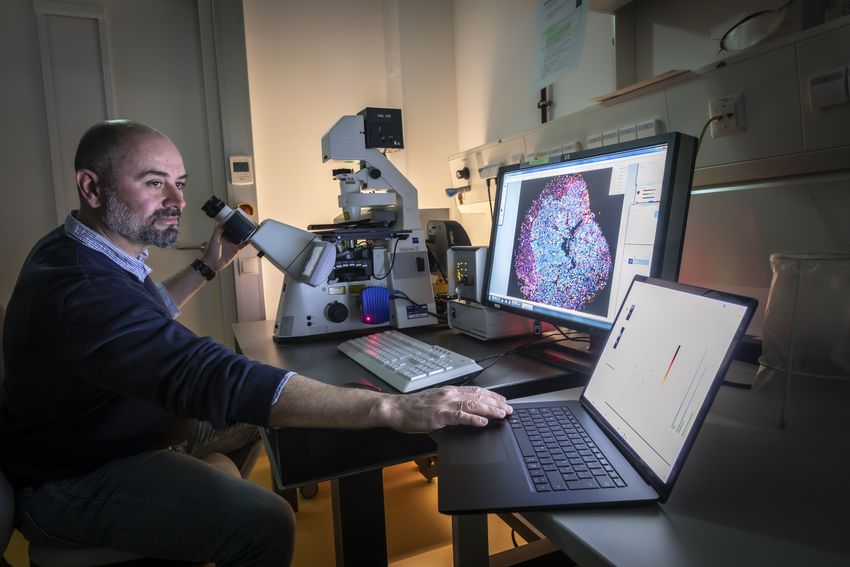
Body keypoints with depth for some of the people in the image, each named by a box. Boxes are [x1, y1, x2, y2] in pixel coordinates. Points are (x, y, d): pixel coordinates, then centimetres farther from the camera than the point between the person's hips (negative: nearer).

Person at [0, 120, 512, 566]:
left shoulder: (75, 250, 2)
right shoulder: (81, 287, -33)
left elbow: (145, 319, 20)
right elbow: (214, 379, -44)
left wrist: (207, 268, 10)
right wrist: (392, 409, -48)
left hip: (125, 429, 10)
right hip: (78, 481, -10)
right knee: (263, 522, -28)